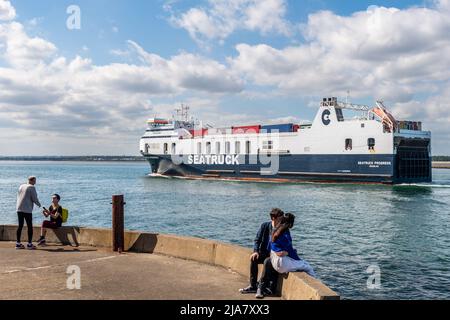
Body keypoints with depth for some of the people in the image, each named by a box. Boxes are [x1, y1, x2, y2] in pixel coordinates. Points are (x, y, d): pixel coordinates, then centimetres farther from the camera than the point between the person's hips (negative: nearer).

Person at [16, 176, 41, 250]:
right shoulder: (32, 187, -8)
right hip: (27, 210, -7)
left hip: (19, 209, 7)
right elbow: (34, 198, -10)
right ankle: (29, 244, 1)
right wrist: (39, 204, 9)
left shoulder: (21, 186, 14)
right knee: (30, 226, 0)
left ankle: (18, 243, 12)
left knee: (20, 226, 11)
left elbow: (18, 197, 20)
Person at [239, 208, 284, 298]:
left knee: (267, 261, -34)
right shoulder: (265, 226, -1)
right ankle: (253, 286, -16)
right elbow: (257, 240, 1)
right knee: (253, 259, -24)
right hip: (264, 253, 4)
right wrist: (256, 251, -16)